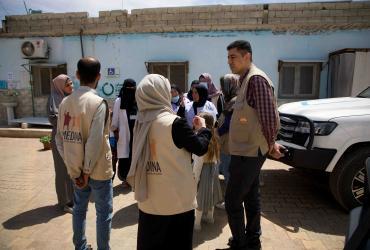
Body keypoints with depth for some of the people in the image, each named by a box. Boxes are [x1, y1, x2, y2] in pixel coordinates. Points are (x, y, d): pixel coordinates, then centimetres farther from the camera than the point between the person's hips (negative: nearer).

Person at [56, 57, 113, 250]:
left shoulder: (65, 102, 0)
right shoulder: (98, 102, -18)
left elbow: (60, 139, 0)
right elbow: (95, 142, -23)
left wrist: (73, 169, 3)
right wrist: (87, 170, -11)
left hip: (76, 168, 6)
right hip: (97, 169, -6)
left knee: (79, 209, 21)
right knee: (104, 212, 10)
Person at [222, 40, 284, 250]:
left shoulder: (256, 79, -19)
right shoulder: (247, 79, 13)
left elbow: (270, 117, -23)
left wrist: (270, 145, -9)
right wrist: (270, 145, 14)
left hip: (248, 152, -10)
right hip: (249, 150, 10)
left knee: (232, 200, 0)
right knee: (251, 196, 19)